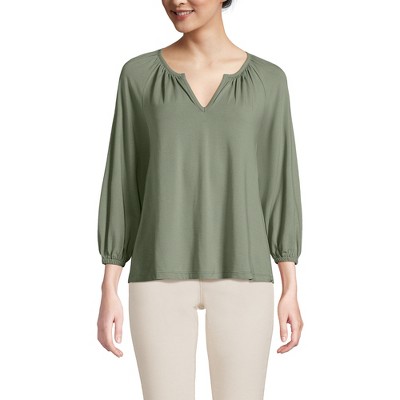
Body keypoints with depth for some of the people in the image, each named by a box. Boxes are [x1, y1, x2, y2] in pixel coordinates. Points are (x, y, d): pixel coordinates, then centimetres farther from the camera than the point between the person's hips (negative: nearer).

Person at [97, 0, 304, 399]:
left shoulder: (267, 80, 6)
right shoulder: (138, 75, 5)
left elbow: (279, 185, 6)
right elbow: (122, 182, 4)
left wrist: (291, 291, 2)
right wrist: (108, 291, 0)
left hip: (239, 277, 1)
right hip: (164, 277, 0)